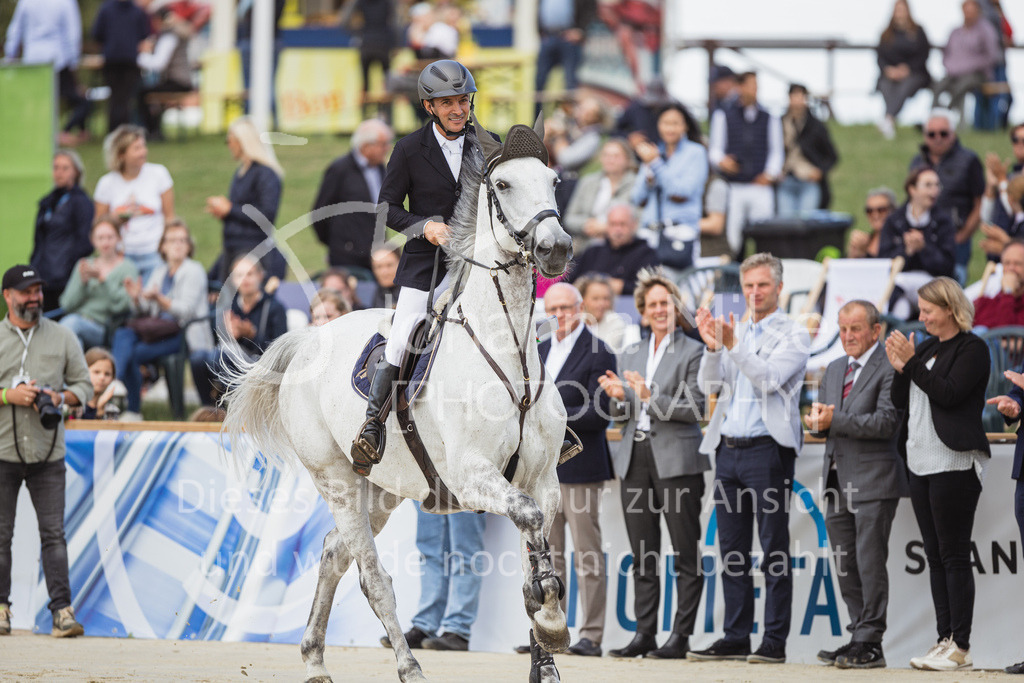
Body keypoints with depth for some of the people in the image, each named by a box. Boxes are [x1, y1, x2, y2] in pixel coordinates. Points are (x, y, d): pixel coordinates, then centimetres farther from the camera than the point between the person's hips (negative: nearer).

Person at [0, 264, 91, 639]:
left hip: (48, 453, 1)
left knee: (53, 533, -6)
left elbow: (84, 385, 11)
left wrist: (60, 397, -9)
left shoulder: (62, 337, 10)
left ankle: (62, 610, -9)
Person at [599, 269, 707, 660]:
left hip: (676, 460, -6)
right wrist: (619, 398, -2)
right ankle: (644, 633, 12)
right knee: (642, 554, 8)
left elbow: (695, 410, -9)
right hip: (635, 459, 6)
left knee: (685, 554, -4)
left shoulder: (693, 353, -1)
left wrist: (651, 398, -19)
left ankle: (680, 635, -2)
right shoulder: (630, 356, 18)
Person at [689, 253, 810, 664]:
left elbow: (770, 379, -14)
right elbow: (709, 386, 9)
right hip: (728, 447, 6)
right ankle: (736, 638, 13)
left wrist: (733, 346, -23)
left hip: (767, 449, -6)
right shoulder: (734, 333, 17)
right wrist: (712, 347, -7)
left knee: (774, 549, -5)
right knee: (732, 550, 8)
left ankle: (775, 641, -4)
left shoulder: (793, 334, 0)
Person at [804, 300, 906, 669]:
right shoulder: (834, 370, 18)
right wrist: (818, 417, -4)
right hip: (838, 481, 8)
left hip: (872, 479, -8)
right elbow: (823, 420, 21)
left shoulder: (889, 368, -8)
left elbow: (886, 422, -17)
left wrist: (835, 421, -19)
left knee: (870, 562, -8)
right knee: (845, 566, 10)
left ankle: (870, 642, -6)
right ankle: (859, 636, 16)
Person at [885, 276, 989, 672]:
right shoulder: (926, 347, 17)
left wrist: (912, 363, -16)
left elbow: (950, 393, -18)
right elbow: (900, 401, 15)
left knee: (954, 556, -8)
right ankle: (946, 639, 10)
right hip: (921, 462, 8)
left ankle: (960, 647, -7)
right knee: (936, 556, 8)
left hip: (954, 462, -8)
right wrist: (900, 367, -2)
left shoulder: (972, 349, -6)